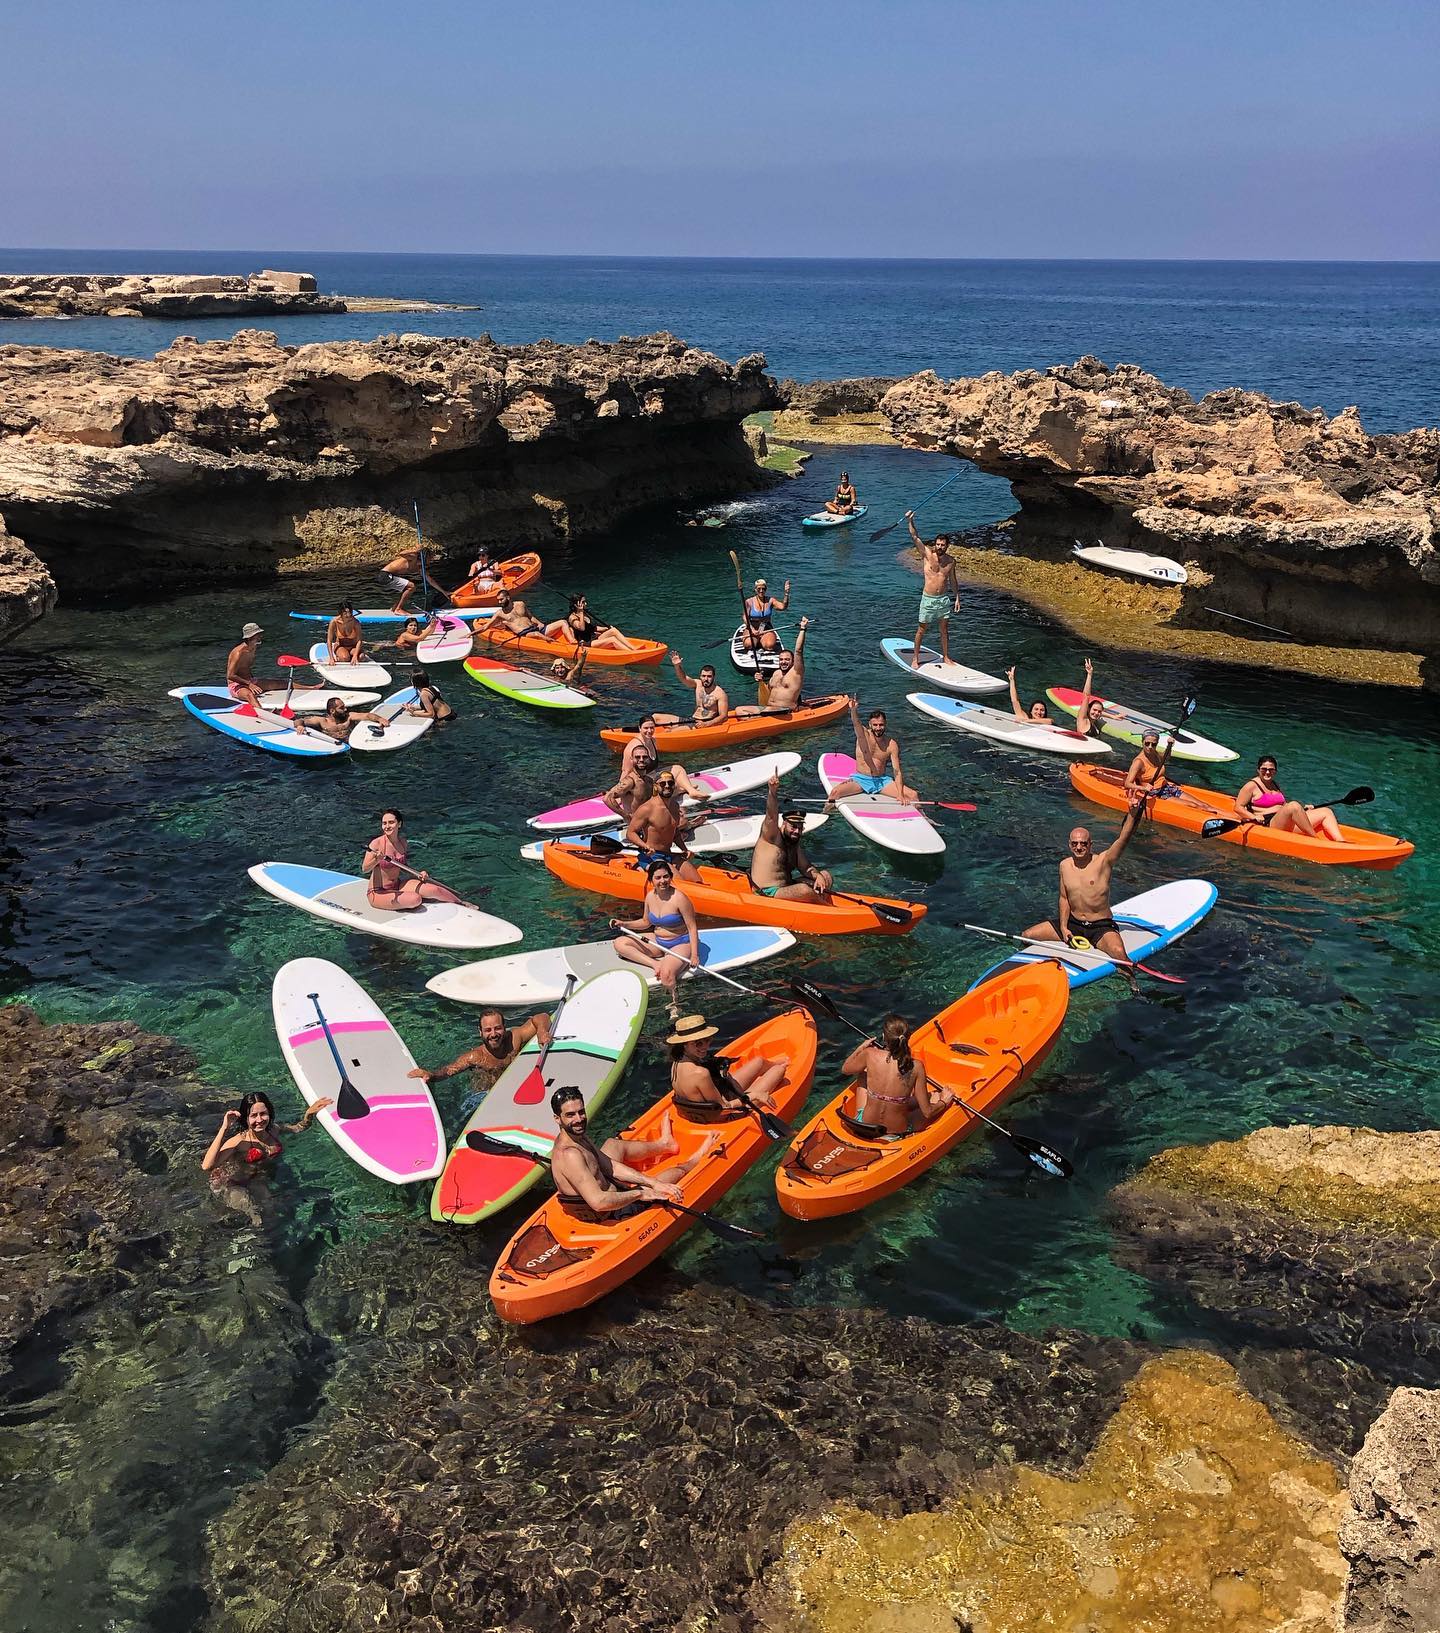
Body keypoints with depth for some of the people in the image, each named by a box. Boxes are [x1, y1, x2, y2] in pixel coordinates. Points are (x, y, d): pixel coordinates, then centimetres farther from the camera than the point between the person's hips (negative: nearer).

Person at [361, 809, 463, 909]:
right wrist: (376, 860, -42)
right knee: (415, 899, -28)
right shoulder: (377, 843, -16)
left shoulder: (402, 843, 3)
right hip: (378, 893, -6)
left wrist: (418, 874, 1)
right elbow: (364, 869, -23)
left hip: (398, 886, 6)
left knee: (435, 889, -7)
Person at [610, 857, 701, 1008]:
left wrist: (694, 955, -26)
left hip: (680, 944, -7)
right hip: (657, 941, 7)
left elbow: (692, 928, -17)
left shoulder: (679, 898, -20)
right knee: (620, 943, -6)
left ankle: (674, 1005, -10)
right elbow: (646, 922, 16)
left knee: (666, 975, -36)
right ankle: (655, 964, -19)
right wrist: (624, 924, 2)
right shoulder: (650, 896, -1)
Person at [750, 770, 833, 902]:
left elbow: (805, 867, 11)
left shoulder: (796, 844, 14)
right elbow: (772, 815, -26)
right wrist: (772, 791, -43)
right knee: (804, 890, -30)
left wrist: (817, 876, -11)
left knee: (825, 876, 5)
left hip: (786, 889, 9)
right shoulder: (771, 836, -9)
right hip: (767, 895, -9)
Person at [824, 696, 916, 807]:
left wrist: (900, 795, -18)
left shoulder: (892, 745, -3)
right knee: (835, 792, -27)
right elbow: (856, 724, -31)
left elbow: (897, 772, -5)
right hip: (860, 779, -1)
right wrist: (853, 710, -54)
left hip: (882, 781, 1)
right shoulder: (863, 735, -7)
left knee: (913, 795, -14)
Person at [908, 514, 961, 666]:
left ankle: (945, 657, 23)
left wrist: (957, 598, 13)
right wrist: (910, 521, -28)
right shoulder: (927, 554, -8)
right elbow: (915, 537, -16)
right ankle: (915, 658, 14)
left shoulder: (950, 561, 2)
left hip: (944, 599, 3)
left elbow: (953, 580, 14)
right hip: (928, 599, -3)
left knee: (944, 629, 11)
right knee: (922, 629, 4)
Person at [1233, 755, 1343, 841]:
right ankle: (1316, 840, -32)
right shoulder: (1252, 785, 2)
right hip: (1268, 824, -8)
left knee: (1326, 811, -4)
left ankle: (1341, 843, -26)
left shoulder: (1275, 785, 25)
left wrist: (1302, 809, 15)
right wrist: (1254, 817, -19)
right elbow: (1238, 807, -4)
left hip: (1288, 824, 9)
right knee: (1294, 805, -36)